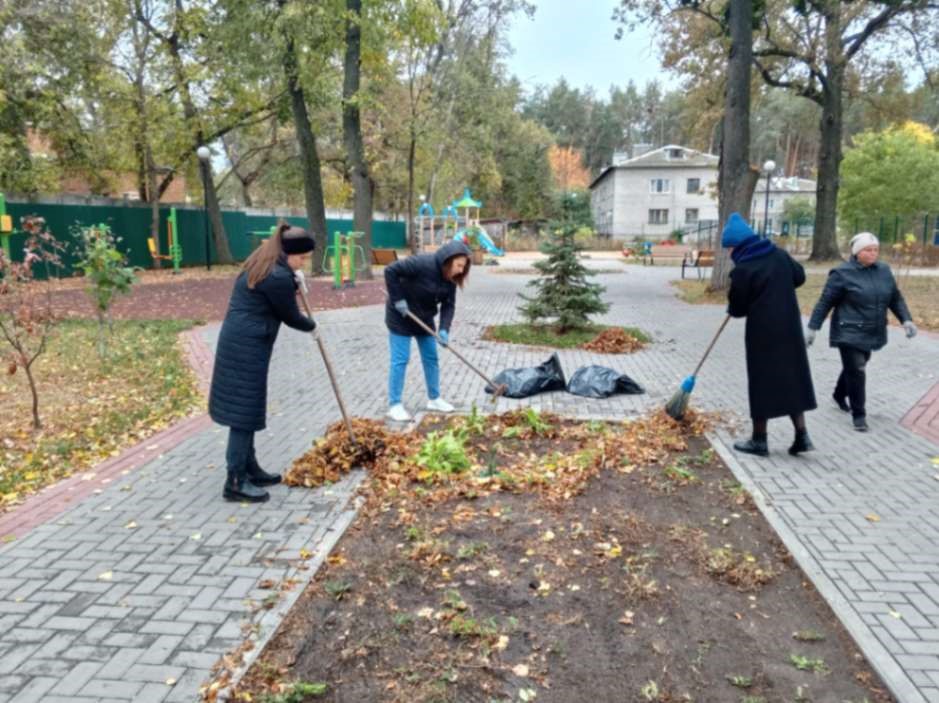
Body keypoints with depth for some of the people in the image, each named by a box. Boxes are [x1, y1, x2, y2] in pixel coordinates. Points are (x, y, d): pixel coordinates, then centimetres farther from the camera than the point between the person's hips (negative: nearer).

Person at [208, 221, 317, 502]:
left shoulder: (263, 261, 11)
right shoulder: (278, 277, -20)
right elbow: (290, 316, -9)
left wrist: (294, 282, 5)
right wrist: (311, 325, 11)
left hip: (239, 342, 10)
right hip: (247, 347, -10)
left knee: (246, 407, 15)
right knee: (244, 410, -5)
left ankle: (250, 469, 26)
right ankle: (235, 482, 1)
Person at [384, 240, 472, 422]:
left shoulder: (450, 278, -7)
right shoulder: (422, 263, -29)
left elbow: (448, 305, -7)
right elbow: (391, 271, -28)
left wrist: (444, 329, -22)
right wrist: (397, 299, -26)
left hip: (424, 318, 7)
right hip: (401, 317, -7)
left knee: (431, 358, 10)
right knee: (400, 360, -5)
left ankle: (434, 399, 23)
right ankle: (394, 405, 2)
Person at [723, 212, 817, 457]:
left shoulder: (742, 269, -15)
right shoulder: (779, 254, 3)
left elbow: (737, 309, -7)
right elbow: (800, 276, 18)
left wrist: (733, 308, 15)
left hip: (762, 333, -6)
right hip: (789, 328, 6)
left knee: (762, 383, 4)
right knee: (792, 378, 14)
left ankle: (759, 440, 14)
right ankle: (802, 435, 14)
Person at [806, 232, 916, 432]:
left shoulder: (884, 270, 5)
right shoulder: (842, 273, -12)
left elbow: (896, 298, 13)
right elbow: (825, 302, -10)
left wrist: (906, 320, 1)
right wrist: (813, 328, -12)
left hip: (872, 333, 6)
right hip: (850, 333, -6)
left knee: (855, 367, 20)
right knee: (856, 371, -9)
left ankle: (839, 395, 45)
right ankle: (858, 414, 2)